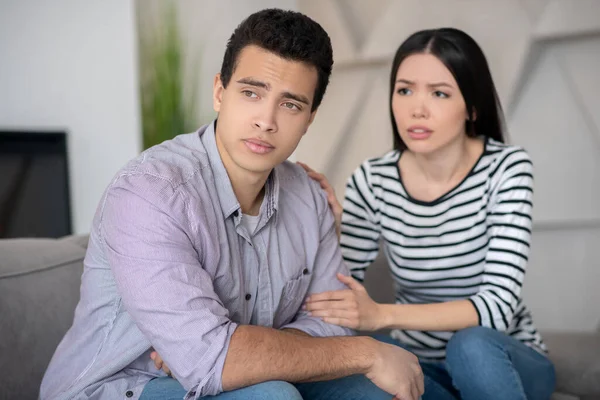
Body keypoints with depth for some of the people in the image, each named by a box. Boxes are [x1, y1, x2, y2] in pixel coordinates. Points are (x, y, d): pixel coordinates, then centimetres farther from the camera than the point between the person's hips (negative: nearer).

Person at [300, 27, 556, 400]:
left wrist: (382, 314, -36)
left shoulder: (506, 168, -16)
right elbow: (339, 297, -6)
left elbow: (498, 305, -25)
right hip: (418, 363, 2)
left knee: (473, 346, -35)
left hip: (507, 364, -1)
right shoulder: (373, 180, -9)